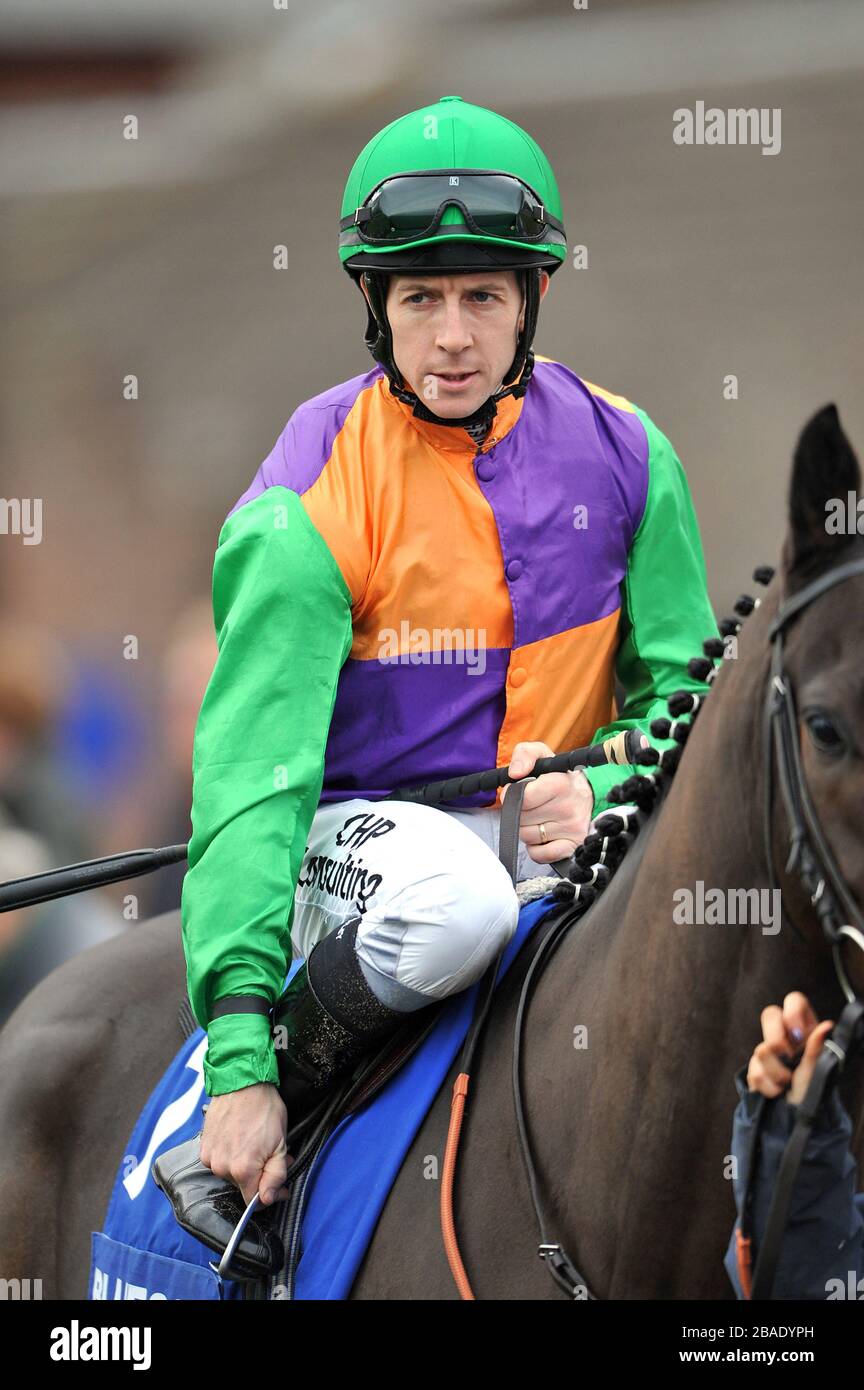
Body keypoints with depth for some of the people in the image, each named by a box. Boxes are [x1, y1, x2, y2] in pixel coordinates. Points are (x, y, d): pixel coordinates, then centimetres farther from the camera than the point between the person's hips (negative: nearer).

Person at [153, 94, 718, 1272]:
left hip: (569, 833, 4)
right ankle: (289, 1079, -14)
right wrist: (243, 1061, -26)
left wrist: (604, 789, -15)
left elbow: (683, 683, 10)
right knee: (453, 906, -39)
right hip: (366, 824, -4)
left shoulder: (621, 455, -1)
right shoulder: (309, 503, -12)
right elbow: (252, 767, -18)